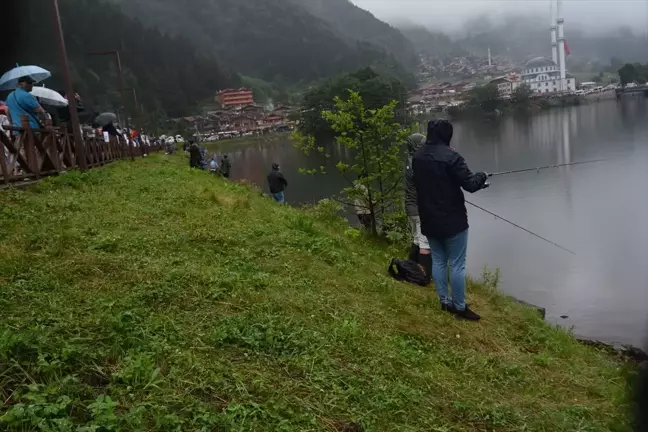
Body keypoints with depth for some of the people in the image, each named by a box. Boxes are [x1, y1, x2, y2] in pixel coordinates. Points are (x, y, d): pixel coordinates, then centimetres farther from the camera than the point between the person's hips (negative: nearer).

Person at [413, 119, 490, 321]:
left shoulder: (417, 157, 4)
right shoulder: (450, 156, -20)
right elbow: (470, 184, -19)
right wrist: (482, 176, 3)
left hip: (429, 220, 7)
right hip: (452, 220, -7)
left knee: (438, 260, 16)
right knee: (457, 264, 2)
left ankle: (445, 301, 24)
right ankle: (460, 307, 10)